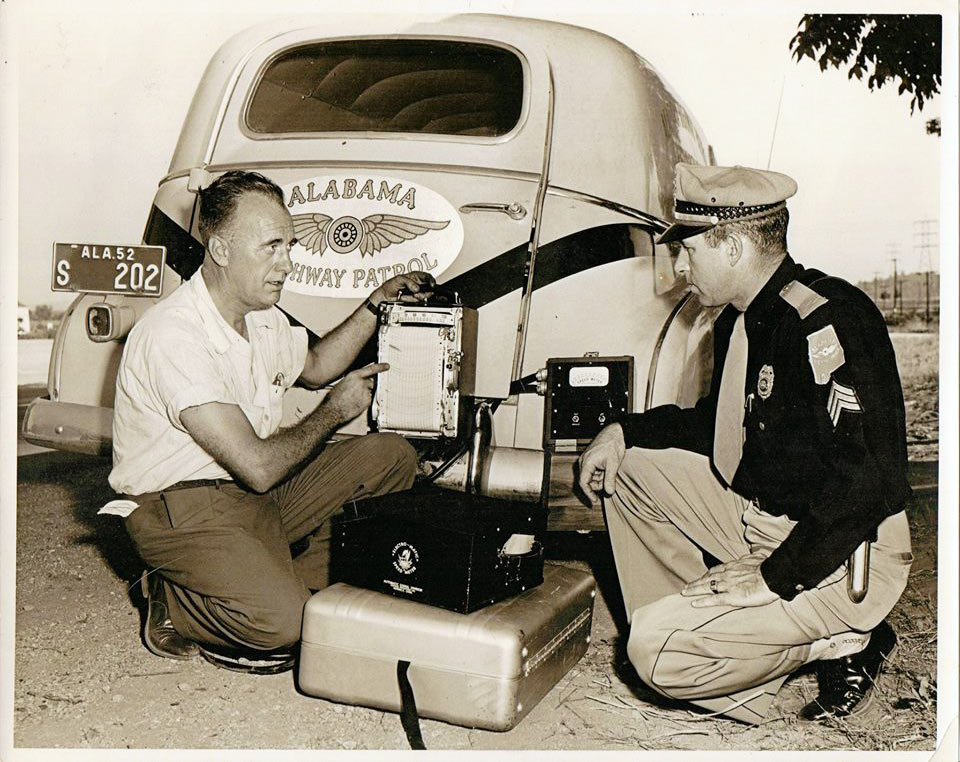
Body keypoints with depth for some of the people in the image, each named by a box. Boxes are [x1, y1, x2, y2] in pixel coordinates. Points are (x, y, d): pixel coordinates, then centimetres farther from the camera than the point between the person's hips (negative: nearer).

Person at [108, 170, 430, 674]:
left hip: (255, 494, 9)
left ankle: (285, 579, -1)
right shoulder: (174, 335, -25)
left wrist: (376, 304, 11)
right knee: (280, 621, -31)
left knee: (391, 456, -2)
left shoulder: (262, 316, 4)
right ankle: (174, 605, 0)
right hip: (179, 507, -9)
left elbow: (314, 365, 27)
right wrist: (335, 410, -11)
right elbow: (259, 467, -28)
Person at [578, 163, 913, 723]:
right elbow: (718, 425, 22)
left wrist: (775, 578, -26)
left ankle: (845, 642, -2)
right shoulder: (742, 321, 7)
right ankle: (694, 621, 11)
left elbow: (868, 482, -29)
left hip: (848, 559, -9)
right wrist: (625, 431, 9)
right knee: (632, 466, 11)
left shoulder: (825, 321, -24)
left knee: (661, 651, -20)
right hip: (761, 518, 10)